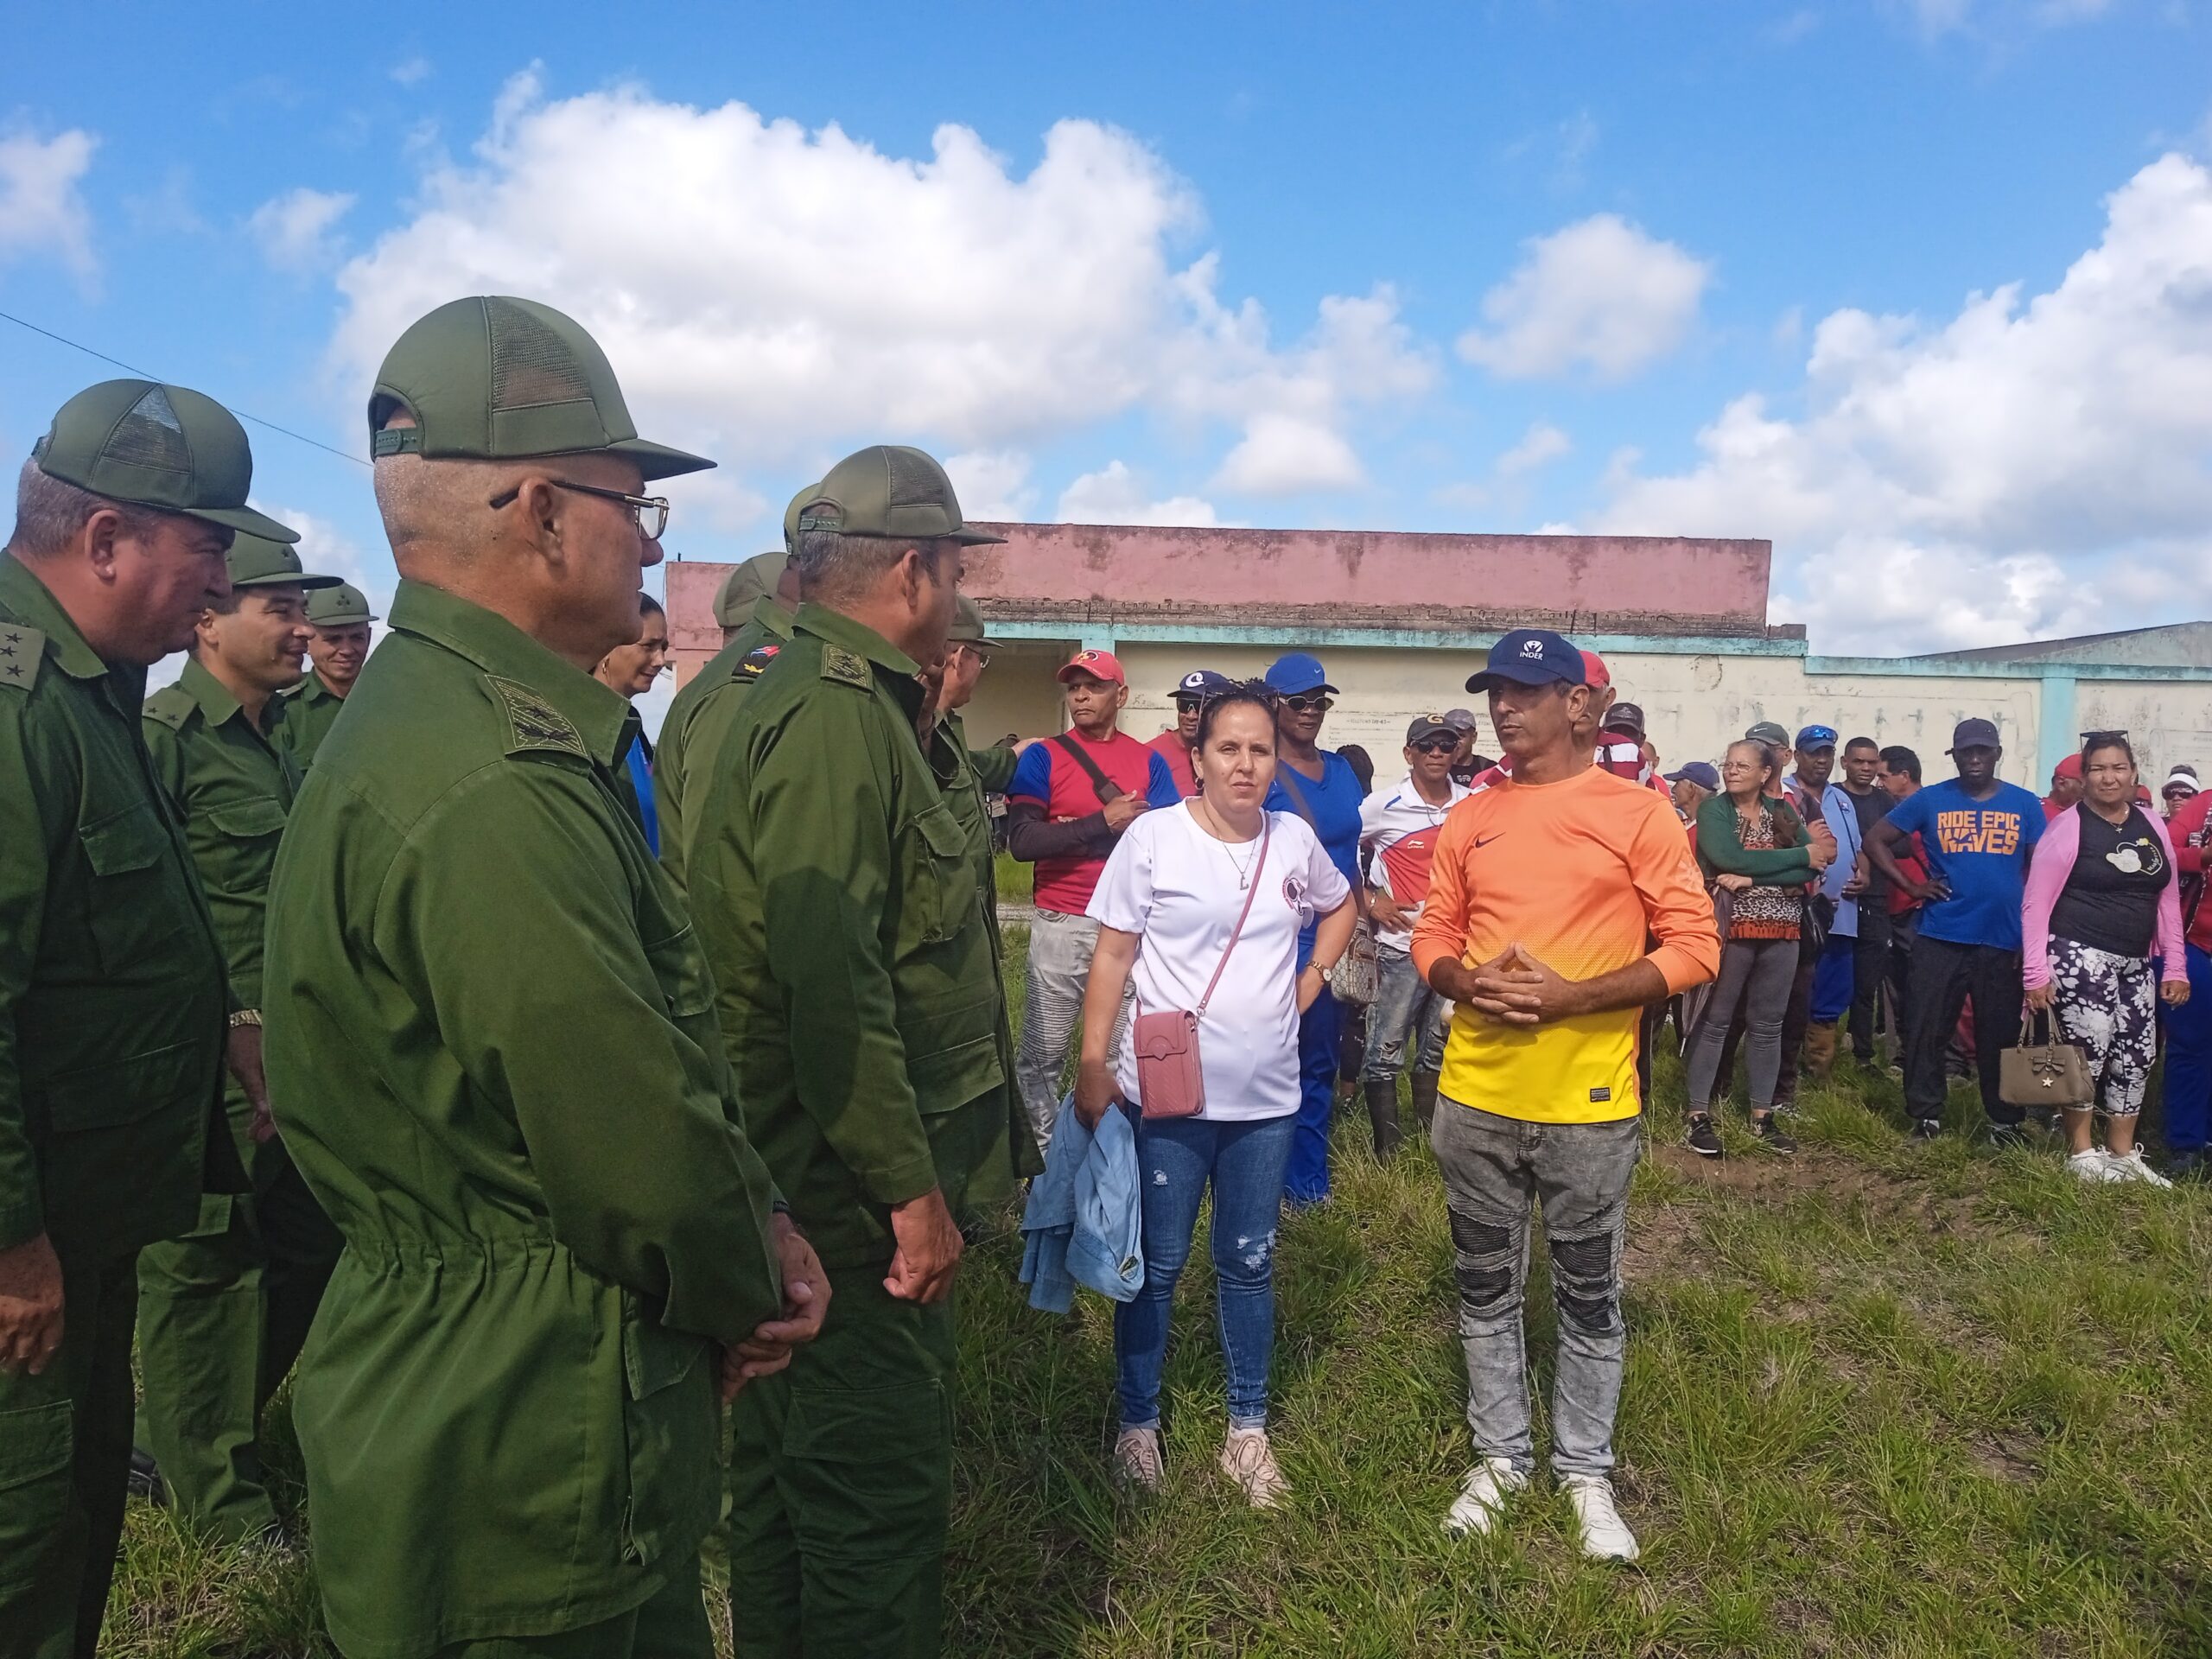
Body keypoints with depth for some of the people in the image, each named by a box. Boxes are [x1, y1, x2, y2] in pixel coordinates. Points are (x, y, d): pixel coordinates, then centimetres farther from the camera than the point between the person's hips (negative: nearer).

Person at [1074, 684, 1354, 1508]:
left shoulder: (1295, 840, 2)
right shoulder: (1153, 837, -9)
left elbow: (1338, 905, 23)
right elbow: (1113, 956, -6)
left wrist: (1313, 976, 8)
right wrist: (1093, 1061, -11)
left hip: (1265, 1097, 3)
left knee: (1249, 1264, 15)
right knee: (1157, 1265, 9)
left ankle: (1248, 1430, 31)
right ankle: (1138, 1424, 29)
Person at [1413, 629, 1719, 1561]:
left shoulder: (1637, 813, -6)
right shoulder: (1469, 820, 7)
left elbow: (1693, 948, -9)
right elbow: (1432, 935, 11)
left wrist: (1570, 996, -19)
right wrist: (1467, 983, -12)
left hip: (1588, 1101, -3)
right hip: (1475, 1095, 4)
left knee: (1588, 1294, 12)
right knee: (1485, 1285, 15)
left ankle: (1585, 1470, 31)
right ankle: (1500, 1456, 33)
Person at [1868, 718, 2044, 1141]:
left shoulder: (2025, 805, 6)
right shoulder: (1930, 800, 2)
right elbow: (1877, 841, 7)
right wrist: (1911, 886, -3)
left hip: (2004, 941, 1)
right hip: (1940, 938, 0)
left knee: (2001, 1035, 8)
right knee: (1926, 1030, 1)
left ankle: (2005, 1121, 20)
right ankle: (1926, 1117, 12)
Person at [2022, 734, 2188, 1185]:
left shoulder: (2152, 825, 9)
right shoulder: (2068, 827, -8)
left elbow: (2168, 899, 13)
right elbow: (2035, 905, -9)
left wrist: (2175, 966, 8)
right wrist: (2037, 973, -13)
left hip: (2136, 962, 6)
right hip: (2080, 957, -6)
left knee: (2137, 1055, 8)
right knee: (2088, 1051, -7)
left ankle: (2123, 1152, 23)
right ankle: (2080, 1151, 9)